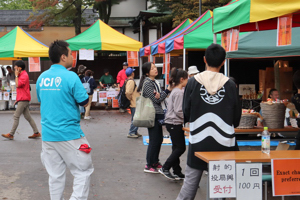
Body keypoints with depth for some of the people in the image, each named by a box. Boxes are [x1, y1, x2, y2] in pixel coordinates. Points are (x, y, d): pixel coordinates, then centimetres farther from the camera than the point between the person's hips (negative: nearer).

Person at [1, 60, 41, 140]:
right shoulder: (21, 75, 18)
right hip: (23, 99, 10)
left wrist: (16, 76, -11)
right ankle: (36, 133, 11)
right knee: (28, 117, 10)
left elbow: (17, 85, -20)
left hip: (23, 100, -10)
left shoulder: (24, 75, -13)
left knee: (16, 116, -7)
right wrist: (18, 99, 20)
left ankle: (11, 134, -3)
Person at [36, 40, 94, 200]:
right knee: (83, 172, 5)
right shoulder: (70, 77, -13)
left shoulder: (41, 78, 6)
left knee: (55, 175, 12)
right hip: (69, 134, -6)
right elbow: (85, 102, -8)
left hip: (48, 134, 6)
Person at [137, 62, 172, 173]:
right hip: (152, 115, -9)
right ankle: (149, 166, 2)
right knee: (154, 140, -6)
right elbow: (156, 100, -16)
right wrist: (168, 90, -11)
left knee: (159, 139, 15)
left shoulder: (155, 82, 15)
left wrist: (158, 96, -11)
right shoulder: (147, 83, -14)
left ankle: (155, 162, 27)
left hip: (158, 114, 9)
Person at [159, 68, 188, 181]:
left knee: (177, 148, 12)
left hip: (172, 123, 10)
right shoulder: (179, 92, -17)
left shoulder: (175, 91, 15)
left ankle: (177, 172, 17)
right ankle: (165, 168, -1)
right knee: (180, 148, -4)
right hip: (175, 124, -10)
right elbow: (178, 111, -21)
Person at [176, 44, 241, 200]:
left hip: (198, 142, 0)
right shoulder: (230, 84, -5)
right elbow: (237, 117, 3)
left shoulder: (193, 82, -5)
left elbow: (186, 113, 1)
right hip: (224, 144, 0)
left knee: (189, 184, 9)